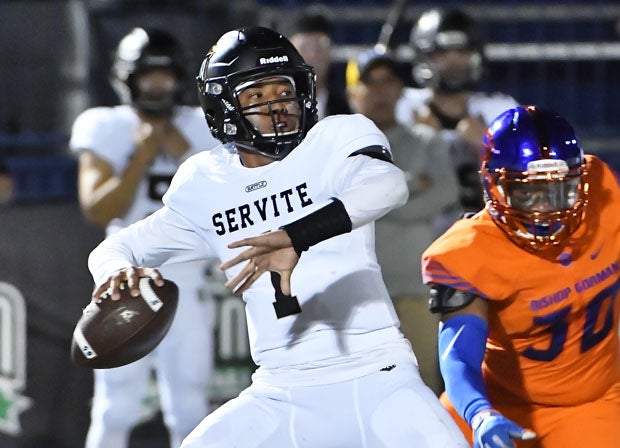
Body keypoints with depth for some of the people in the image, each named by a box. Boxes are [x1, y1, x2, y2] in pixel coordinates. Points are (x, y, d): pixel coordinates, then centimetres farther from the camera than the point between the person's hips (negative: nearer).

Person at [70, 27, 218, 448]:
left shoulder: (201, 131, 5)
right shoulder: (108, 129, -2)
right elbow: (99, 210, -12)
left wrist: (188, 158, -11)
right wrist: (142, 158, -15)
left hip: (186, 284, 3)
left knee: (189, 409, 5)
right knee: (115, 408, -6)